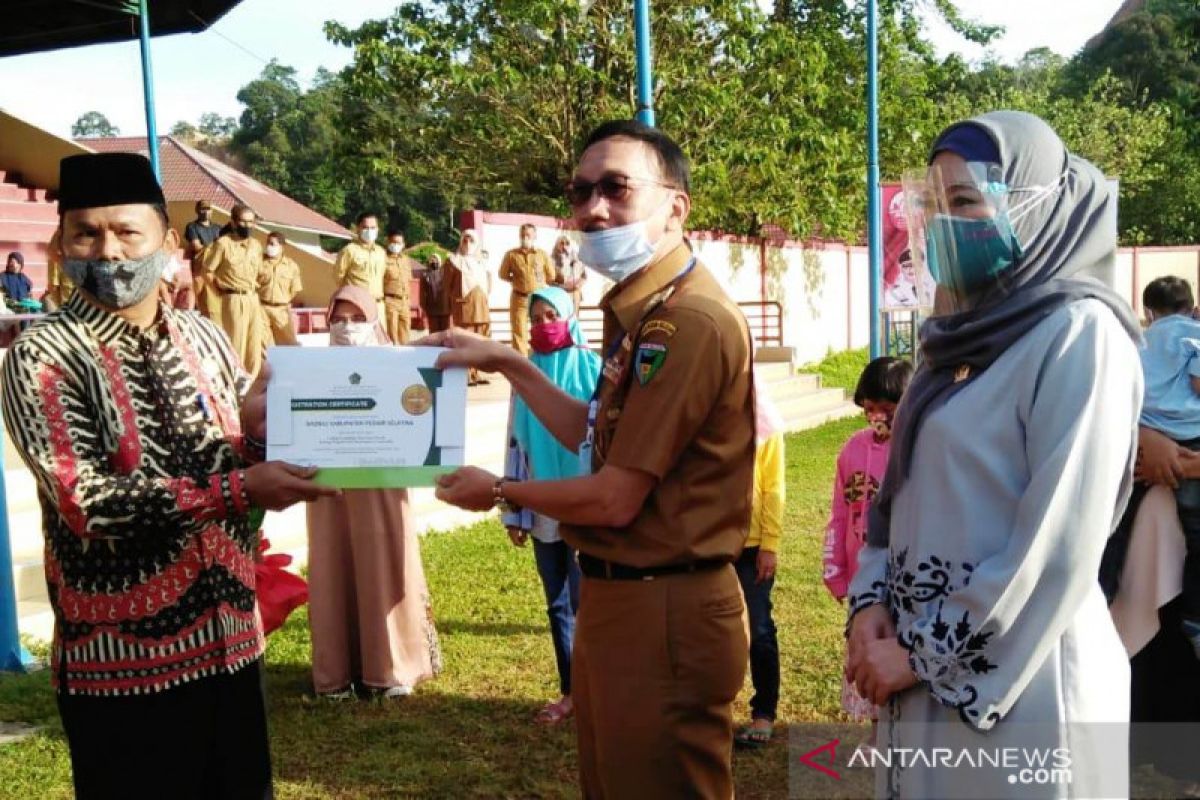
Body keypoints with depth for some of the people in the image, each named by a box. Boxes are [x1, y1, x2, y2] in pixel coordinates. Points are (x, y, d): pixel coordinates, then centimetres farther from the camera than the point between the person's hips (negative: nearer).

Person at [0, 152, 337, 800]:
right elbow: (86, 501, -20)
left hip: (229, 636, 6)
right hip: (123, 657, -5)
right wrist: (237, 490, -26)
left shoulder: (203, 338, 7)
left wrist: (255, 431, -11)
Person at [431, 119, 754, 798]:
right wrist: (509, 365, 11)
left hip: (664, 610, -10)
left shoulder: (693, 319, -24)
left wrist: (501, 492, -5)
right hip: (616, 594, 10)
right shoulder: (642, 311, 10)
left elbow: (615, 499, -22)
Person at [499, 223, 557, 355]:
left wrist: (537, 282, 2)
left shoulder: (542, 254, 0)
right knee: (519, 333, -1)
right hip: (519, 298, 0)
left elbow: (551, 276, 7)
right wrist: (517, 281, 2)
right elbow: (503, 275, 7)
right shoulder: (511, 254, -1)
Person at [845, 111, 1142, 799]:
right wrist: (872, 602, -3)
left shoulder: (1079, 333, -14)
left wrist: (927, 654, -13)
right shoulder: (965, 331, 10)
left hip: (1018, 678, -7)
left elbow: (1060, 544, -19)